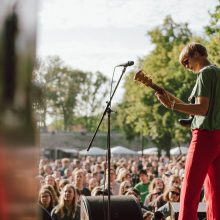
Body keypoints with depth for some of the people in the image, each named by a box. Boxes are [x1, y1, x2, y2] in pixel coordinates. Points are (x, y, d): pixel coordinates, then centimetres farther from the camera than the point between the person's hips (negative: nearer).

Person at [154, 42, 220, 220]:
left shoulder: (205, 73, -9)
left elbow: (202, 109, -19)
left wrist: (173, 106, -23)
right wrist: (177, 101, 22)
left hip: (206, 135, -9)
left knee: (190, 190, -8)